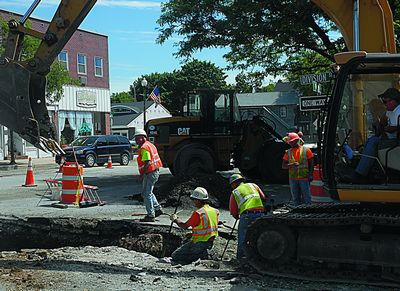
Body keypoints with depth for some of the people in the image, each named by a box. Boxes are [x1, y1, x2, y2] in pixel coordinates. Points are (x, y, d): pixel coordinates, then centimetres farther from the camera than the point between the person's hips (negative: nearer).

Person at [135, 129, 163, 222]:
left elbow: (147, 163, -25)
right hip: (155, 171, 10)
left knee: (147, 194, -3)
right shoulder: (150, 145, 16)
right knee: (148, 192, 22)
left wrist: (142, 175, -20)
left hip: (150, 173, -10)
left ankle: (150, 216, 1)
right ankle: (158, 209, 26)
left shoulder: (144, 148, -17)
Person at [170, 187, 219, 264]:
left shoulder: (198, 213, -19)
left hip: (198, 243, -8)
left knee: (175, 256, 1)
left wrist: (175, 219, 6)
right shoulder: (215, 211, 3)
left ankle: (200, 255, -9)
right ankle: (202, 253, 5)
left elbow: (184, 226, -12)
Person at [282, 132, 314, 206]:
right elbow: (283, 166, 7)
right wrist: (291, 165, -13)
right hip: (293, 179, 3)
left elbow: (311, 163, 3)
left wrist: (310, 175, -6)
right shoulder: (288, 152, 9)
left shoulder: (306, 150, 2)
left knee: (306, 197, -2)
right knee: (295, 198, 8)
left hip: (304, 178, -3)